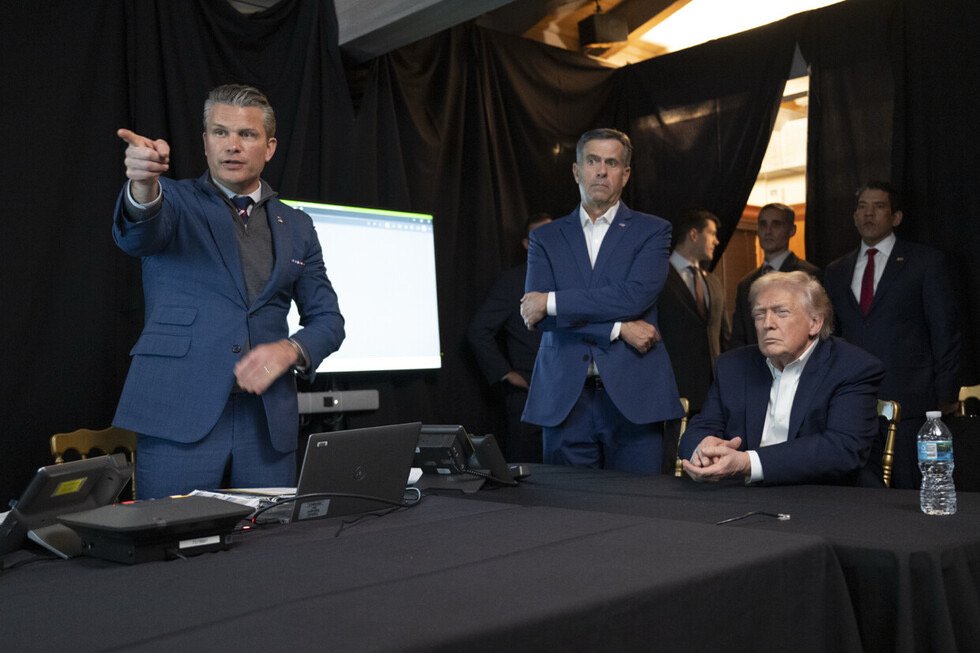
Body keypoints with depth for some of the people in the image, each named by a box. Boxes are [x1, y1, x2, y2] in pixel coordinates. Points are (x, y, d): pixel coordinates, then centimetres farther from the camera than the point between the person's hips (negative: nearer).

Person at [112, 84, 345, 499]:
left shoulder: (296, 227, 14)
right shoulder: (173, 200, 6)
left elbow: (327, 320, 14)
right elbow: (137, 235, -17)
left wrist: (289, 350, -7)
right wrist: (144, 186, -40)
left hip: (268, 424, 3)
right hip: (179, 418, -3)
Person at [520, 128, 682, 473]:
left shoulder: (652, 231, 7)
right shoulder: (545, 237, 11)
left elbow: (635, 296, -10)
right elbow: (535, 313, -3)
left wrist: (553, 302, -9)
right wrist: (618, 329, -11)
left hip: (633, 395, -1)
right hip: (564, 398, 2)